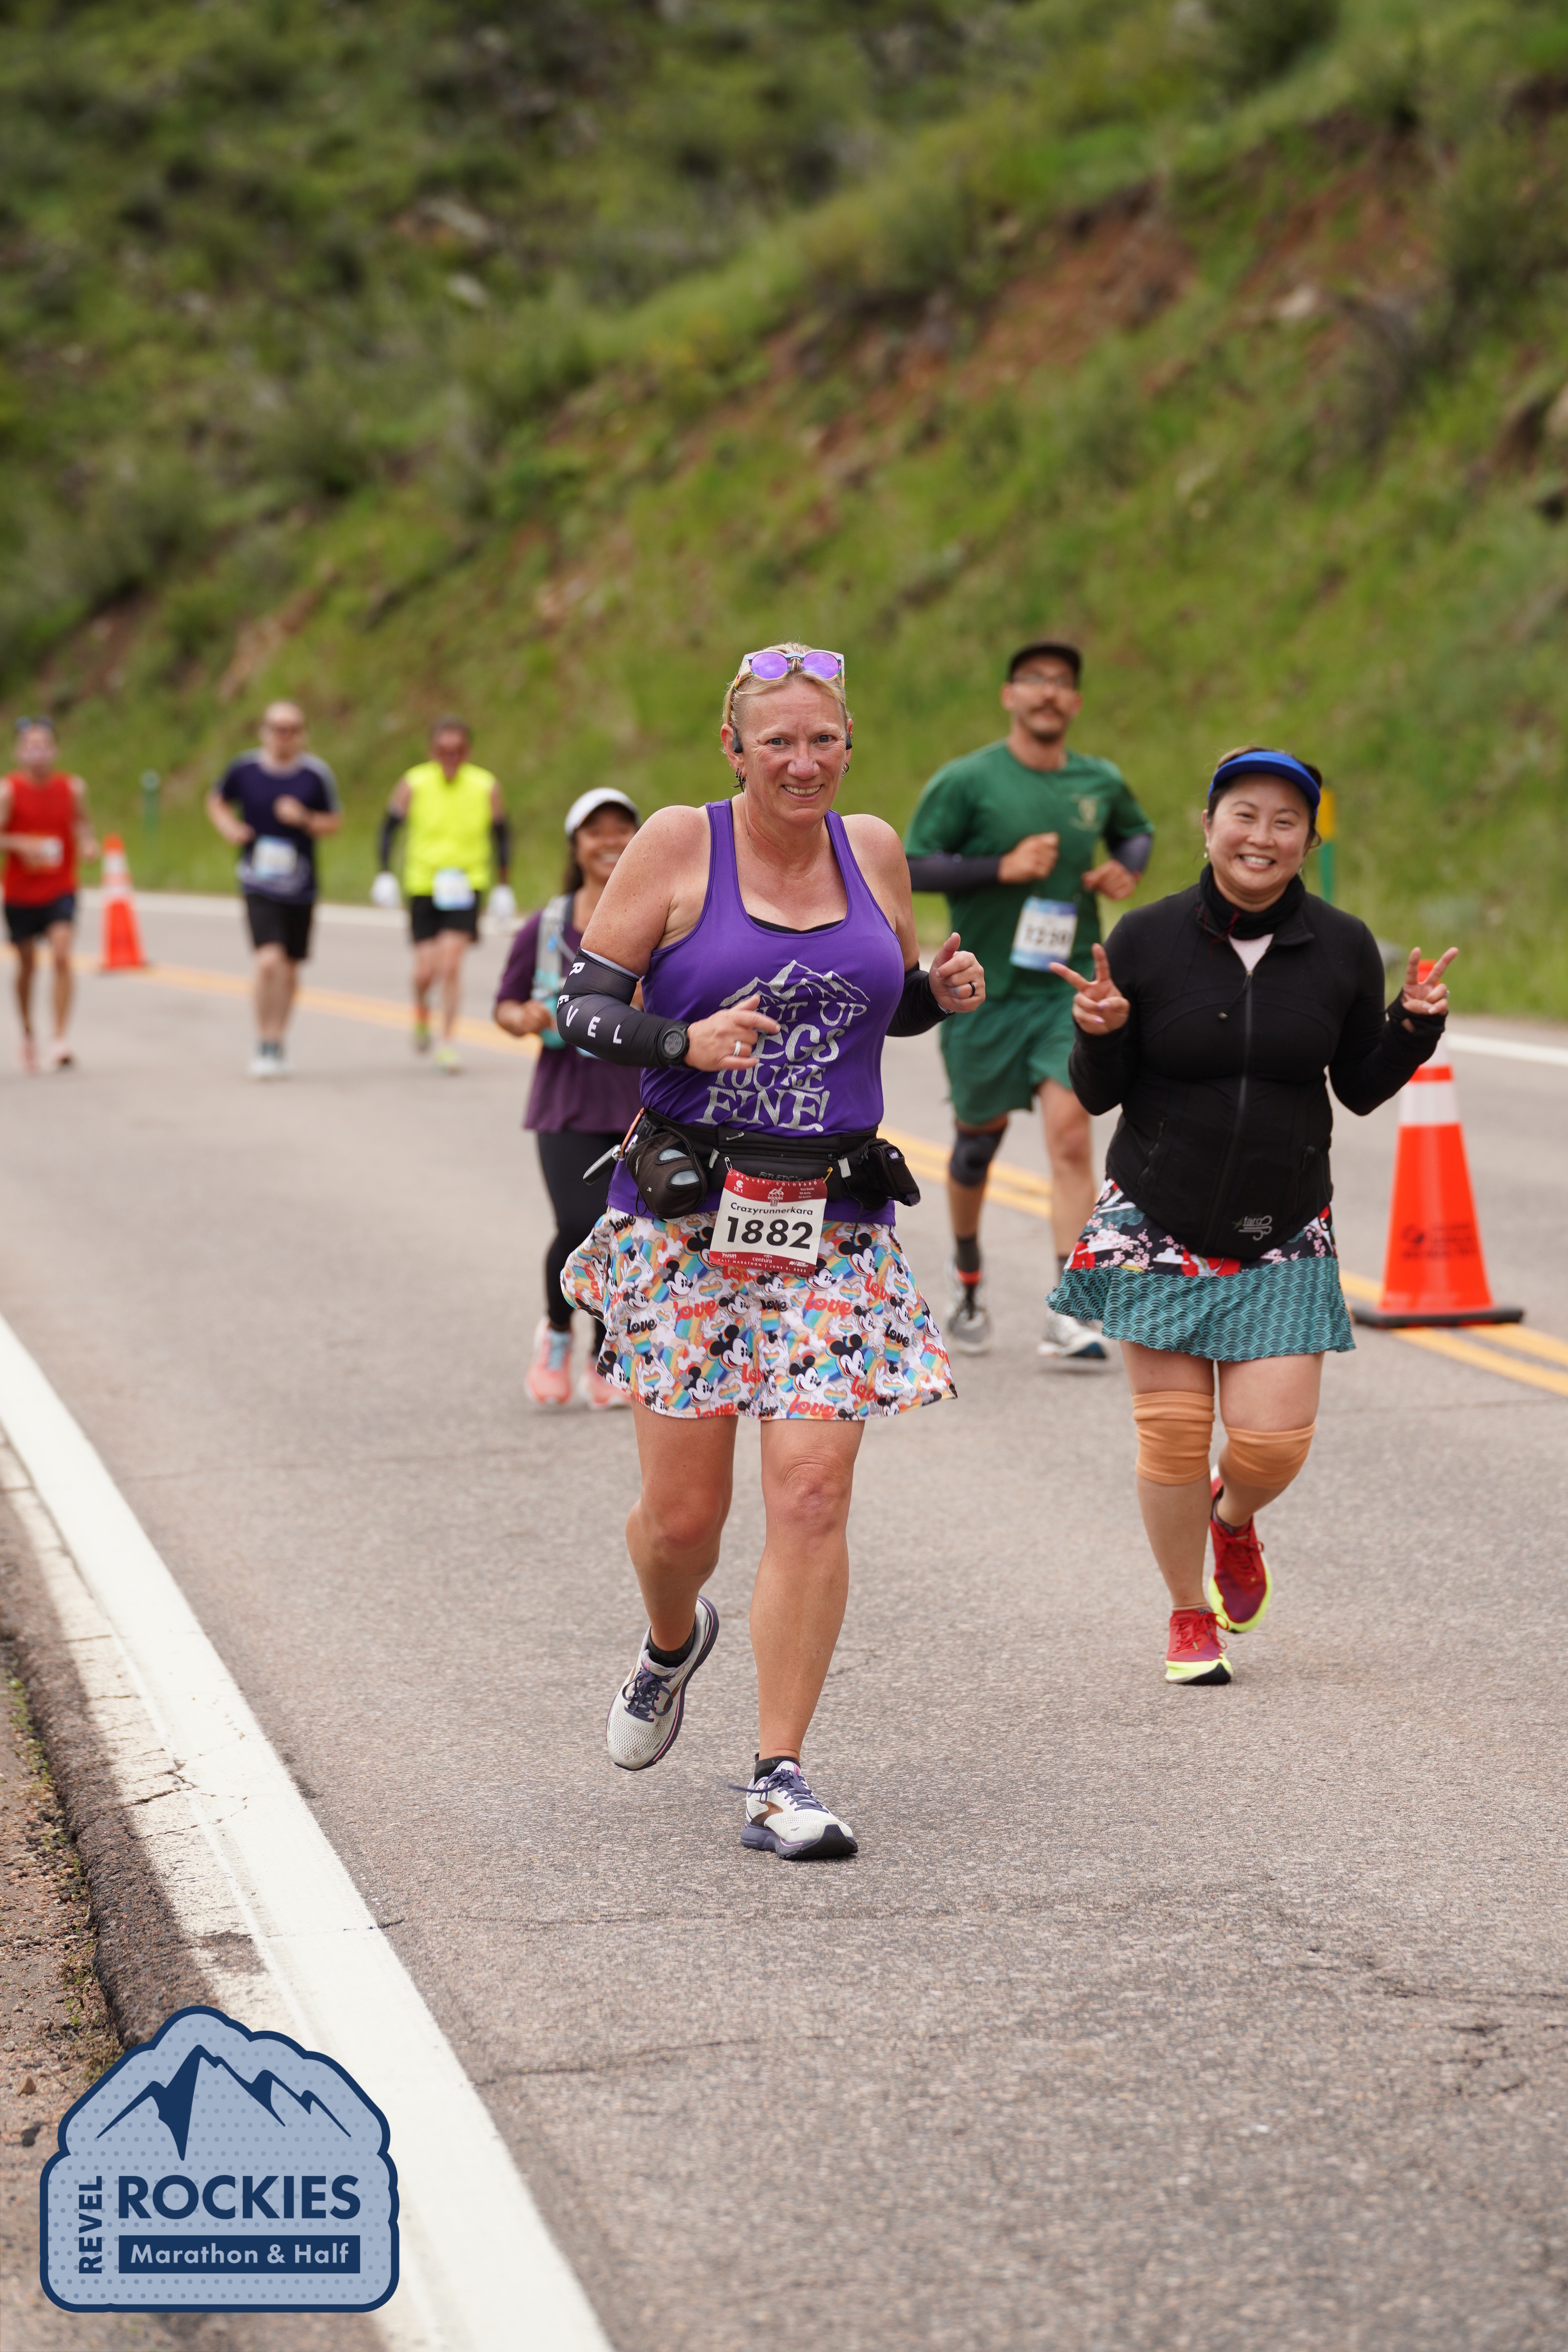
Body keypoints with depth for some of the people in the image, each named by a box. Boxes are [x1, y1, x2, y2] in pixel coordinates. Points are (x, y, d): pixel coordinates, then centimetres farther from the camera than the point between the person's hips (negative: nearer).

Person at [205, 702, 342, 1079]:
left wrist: (305, 819, -15)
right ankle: (264, 1045, -6)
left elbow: (334, 822, 5)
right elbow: (217, 800, 15)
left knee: (290, 969, 12)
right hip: (259, 886, -2)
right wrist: (229, 826, -4)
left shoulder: (317, 774, -3)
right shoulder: (244, 769, -3)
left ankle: (279, 1043, 30)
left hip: (300, 887, 2)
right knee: (269, 961, -19)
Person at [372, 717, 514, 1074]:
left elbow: (501, 834, 10)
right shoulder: (413, 785, -5)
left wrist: (502, 885, 9)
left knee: (451, 964, -14)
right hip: (423, 884, 0)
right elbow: (390, 826, 5)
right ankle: (422, 1011, 32)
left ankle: (446, 1043, -2)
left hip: (466, 884, 0)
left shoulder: (486, 787, -2)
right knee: (426, 971, -3)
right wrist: (385, 874, -3)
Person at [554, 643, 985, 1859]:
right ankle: (673, 1642, 39)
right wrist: (685, 1044, -20)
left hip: (834, 1222, 2)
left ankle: (779, 1780, -2)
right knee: (683, 1509, 3)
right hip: (688, 1215, -2)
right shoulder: (677, 847, -3)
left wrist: (945, 992, 1)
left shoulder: (873, 849, 8)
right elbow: (583, 1004, -2)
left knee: (811, 1493, -9)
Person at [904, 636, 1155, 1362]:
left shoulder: (1101, 783, 6)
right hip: (985, 989, -1)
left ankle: (1069, 1316, -19)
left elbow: (1137, 831, 26)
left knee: (1070, 1130, -15)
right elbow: (910, 867, -10)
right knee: (979, 1138, 12)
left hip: (1070, 988, 1)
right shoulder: (966, 781, -6)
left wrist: (1126, 869, 3)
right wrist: (1003, 868, -20)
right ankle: (967, 1275, 40)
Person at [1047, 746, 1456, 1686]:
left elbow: (1362, 1088, 8)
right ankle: (1191, 1615, 21)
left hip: (1282, 1235, 1)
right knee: (1172, 1431, -2)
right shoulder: (1147, 939, -6)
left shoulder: (1343, 947, -1)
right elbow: (1100, 1094, -1)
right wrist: (1102, 1034, -21)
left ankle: (1235, 1515, 31)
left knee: (1274, 1438, -6)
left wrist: (1416, 1026, -9)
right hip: (1157, 1223, -1)